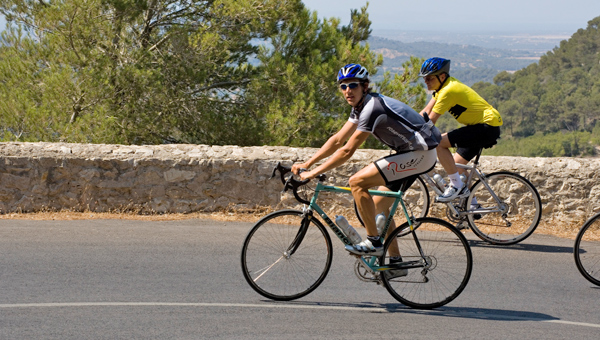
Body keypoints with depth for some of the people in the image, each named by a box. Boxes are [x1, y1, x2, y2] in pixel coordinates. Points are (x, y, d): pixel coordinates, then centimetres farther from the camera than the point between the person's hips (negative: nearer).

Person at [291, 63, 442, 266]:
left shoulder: (372, 107, -22)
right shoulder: (360, 107, 8)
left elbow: (347, 151, -24)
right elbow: (338, 139, 12)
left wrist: (314, 173, -20)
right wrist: (306, 164, 6)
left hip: (420, 154, -10)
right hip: (413, 152, 10)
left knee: (357, 182, -17)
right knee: (378, 206, 13)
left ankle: (373, 242, -11)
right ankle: (396, 262, 20)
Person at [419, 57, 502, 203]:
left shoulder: (448, 90, -20)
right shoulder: (444, 86, 9)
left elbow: (430, 121, -21)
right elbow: (425, 113, 11)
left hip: (488, 127, -10)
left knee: (438, 143, -19)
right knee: (455, 165, 12)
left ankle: (457, 185, -12)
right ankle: (471, 204, 19)